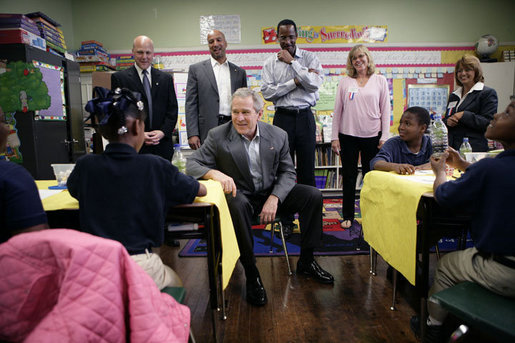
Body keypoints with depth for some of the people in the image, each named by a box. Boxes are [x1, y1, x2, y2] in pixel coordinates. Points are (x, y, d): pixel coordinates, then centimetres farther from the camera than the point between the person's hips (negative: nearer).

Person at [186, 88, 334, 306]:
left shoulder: (278, 136, 0)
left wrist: (274, 198, -17)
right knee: (237, 204, -38)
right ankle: (251, 274, -21)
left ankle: (306, 262, 4)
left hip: (271, 193, 4)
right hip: (240, 196, -3)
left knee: (313, 195, -12)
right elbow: (191, 164, -10)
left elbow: (287, 172, 2)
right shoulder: (217, 136, -7)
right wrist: (214, 173, -32)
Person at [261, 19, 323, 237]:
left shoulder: (309, 57, 5)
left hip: (305, 117, 0)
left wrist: (292, 62, -9)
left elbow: (315, 84, -11)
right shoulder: (270, 63, 7)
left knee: (307, 169, 3)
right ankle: (286, 220, 15)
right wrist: (296, 81, -10)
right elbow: (267, 92, -6)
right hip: (283, 118, 1)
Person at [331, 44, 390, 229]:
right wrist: (334, 137, 1)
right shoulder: (345, 82, 6)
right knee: (349, 177, 7)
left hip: (372, 136, 0)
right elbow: (337, 110, 6)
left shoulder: (380, 80, 6)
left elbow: (385, 110, 4)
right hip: (348, 136, 1)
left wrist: (384, 137, -3)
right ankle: (348, 216, 19)